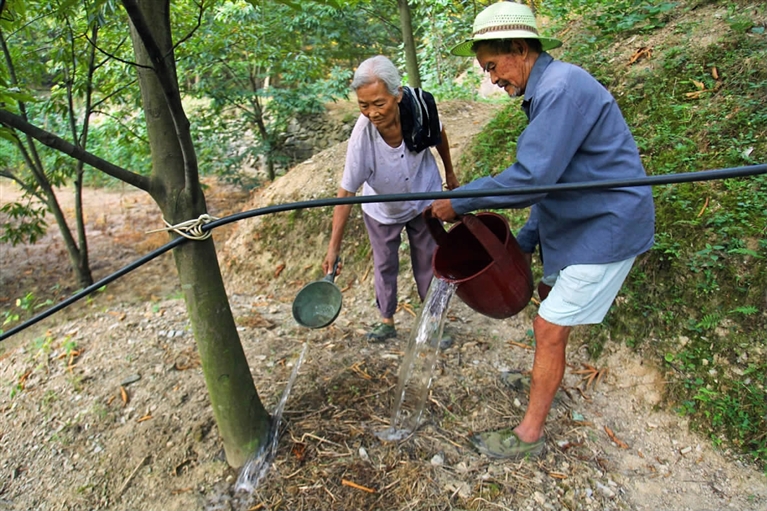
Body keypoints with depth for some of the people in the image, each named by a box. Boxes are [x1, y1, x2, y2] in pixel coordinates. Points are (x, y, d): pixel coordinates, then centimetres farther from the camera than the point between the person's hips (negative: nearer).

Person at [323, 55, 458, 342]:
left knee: (428, 262, 11)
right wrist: (334, 247, -26)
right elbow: (346, 192, -28)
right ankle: (386, 320, 34)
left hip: (423, 199, 1)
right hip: (381, 209, -1)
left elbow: (439, 134, -6)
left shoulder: (421, 106, -30)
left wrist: (449, 171, 8)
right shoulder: (362, 136, -35)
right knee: (384, 265, 14)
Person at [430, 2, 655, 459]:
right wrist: (528, 240, 15)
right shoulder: (548, 89, 12)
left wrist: (460, 202, -20)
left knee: (550, 329, -5)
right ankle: (548, 380, 46)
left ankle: (530, 434, 10)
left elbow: (532, 177, -31)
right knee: (551, 294, 23)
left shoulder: (561, 87, -22)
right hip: (576, 225, 10)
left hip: (605, 231, -10)